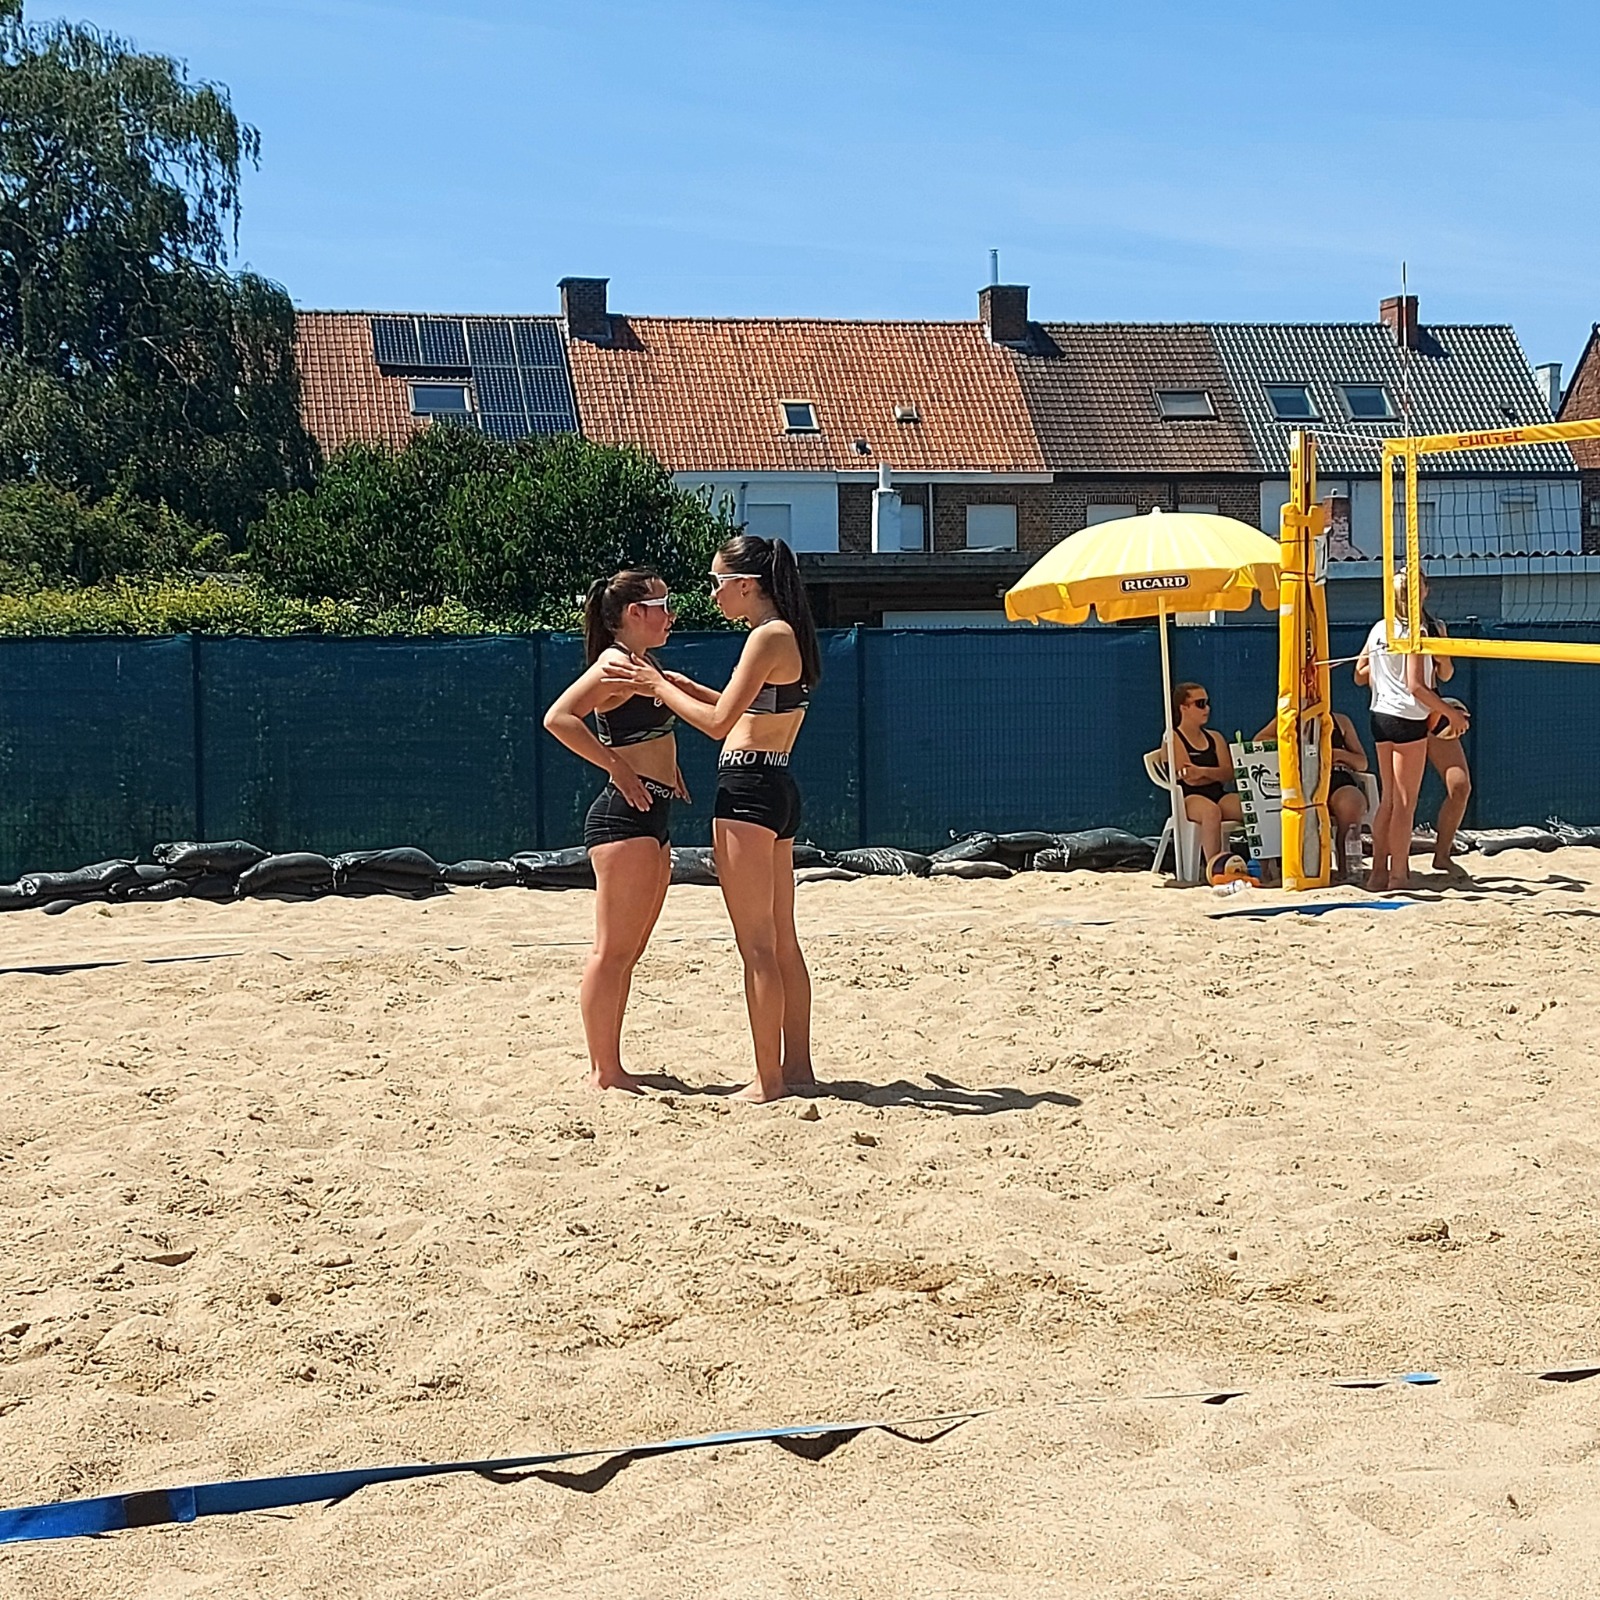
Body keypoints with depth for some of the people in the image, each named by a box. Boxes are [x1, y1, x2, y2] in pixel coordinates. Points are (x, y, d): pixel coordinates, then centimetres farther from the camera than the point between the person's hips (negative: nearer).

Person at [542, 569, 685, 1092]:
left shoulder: (642, 664, 17)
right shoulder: (617, 663, -11)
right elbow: (559, 718, -23)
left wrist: (665, 766, 17)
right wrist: (618, 768, -20)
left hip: (650, 820, 10)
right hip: (625, 816, -10)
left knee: (627, 952, 12)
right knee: (613, 951, -8)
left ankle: (609, 1066, 17)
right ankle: (604, 1072, -6)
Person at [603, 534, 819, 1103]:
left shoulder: (768, 637, -14)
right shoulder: (788, 636, 15)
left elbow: (718, 723, -18)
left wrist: (658, 686, -7)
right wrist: (685, 686, 18)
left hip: (747, 792, -10)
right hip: (777, 792, 10)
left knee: (756, 944, -6)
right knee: (781, 940, 13)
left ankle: (768, 1080, -3)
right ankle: (796, 1065, 18)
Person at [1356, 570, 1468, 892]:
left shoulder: (1378, 629, 6)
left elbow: (1360, 674, 12)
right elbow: (1416, 685, -19)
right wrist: (1450, 712, -12)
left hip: (1380, 717, 7)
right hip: (1408, 719, -7)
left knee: (1388, 799, 15)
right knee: (1405, 802, -1)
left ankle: (1378, 871, 17)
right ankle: (1398, 875, 1)